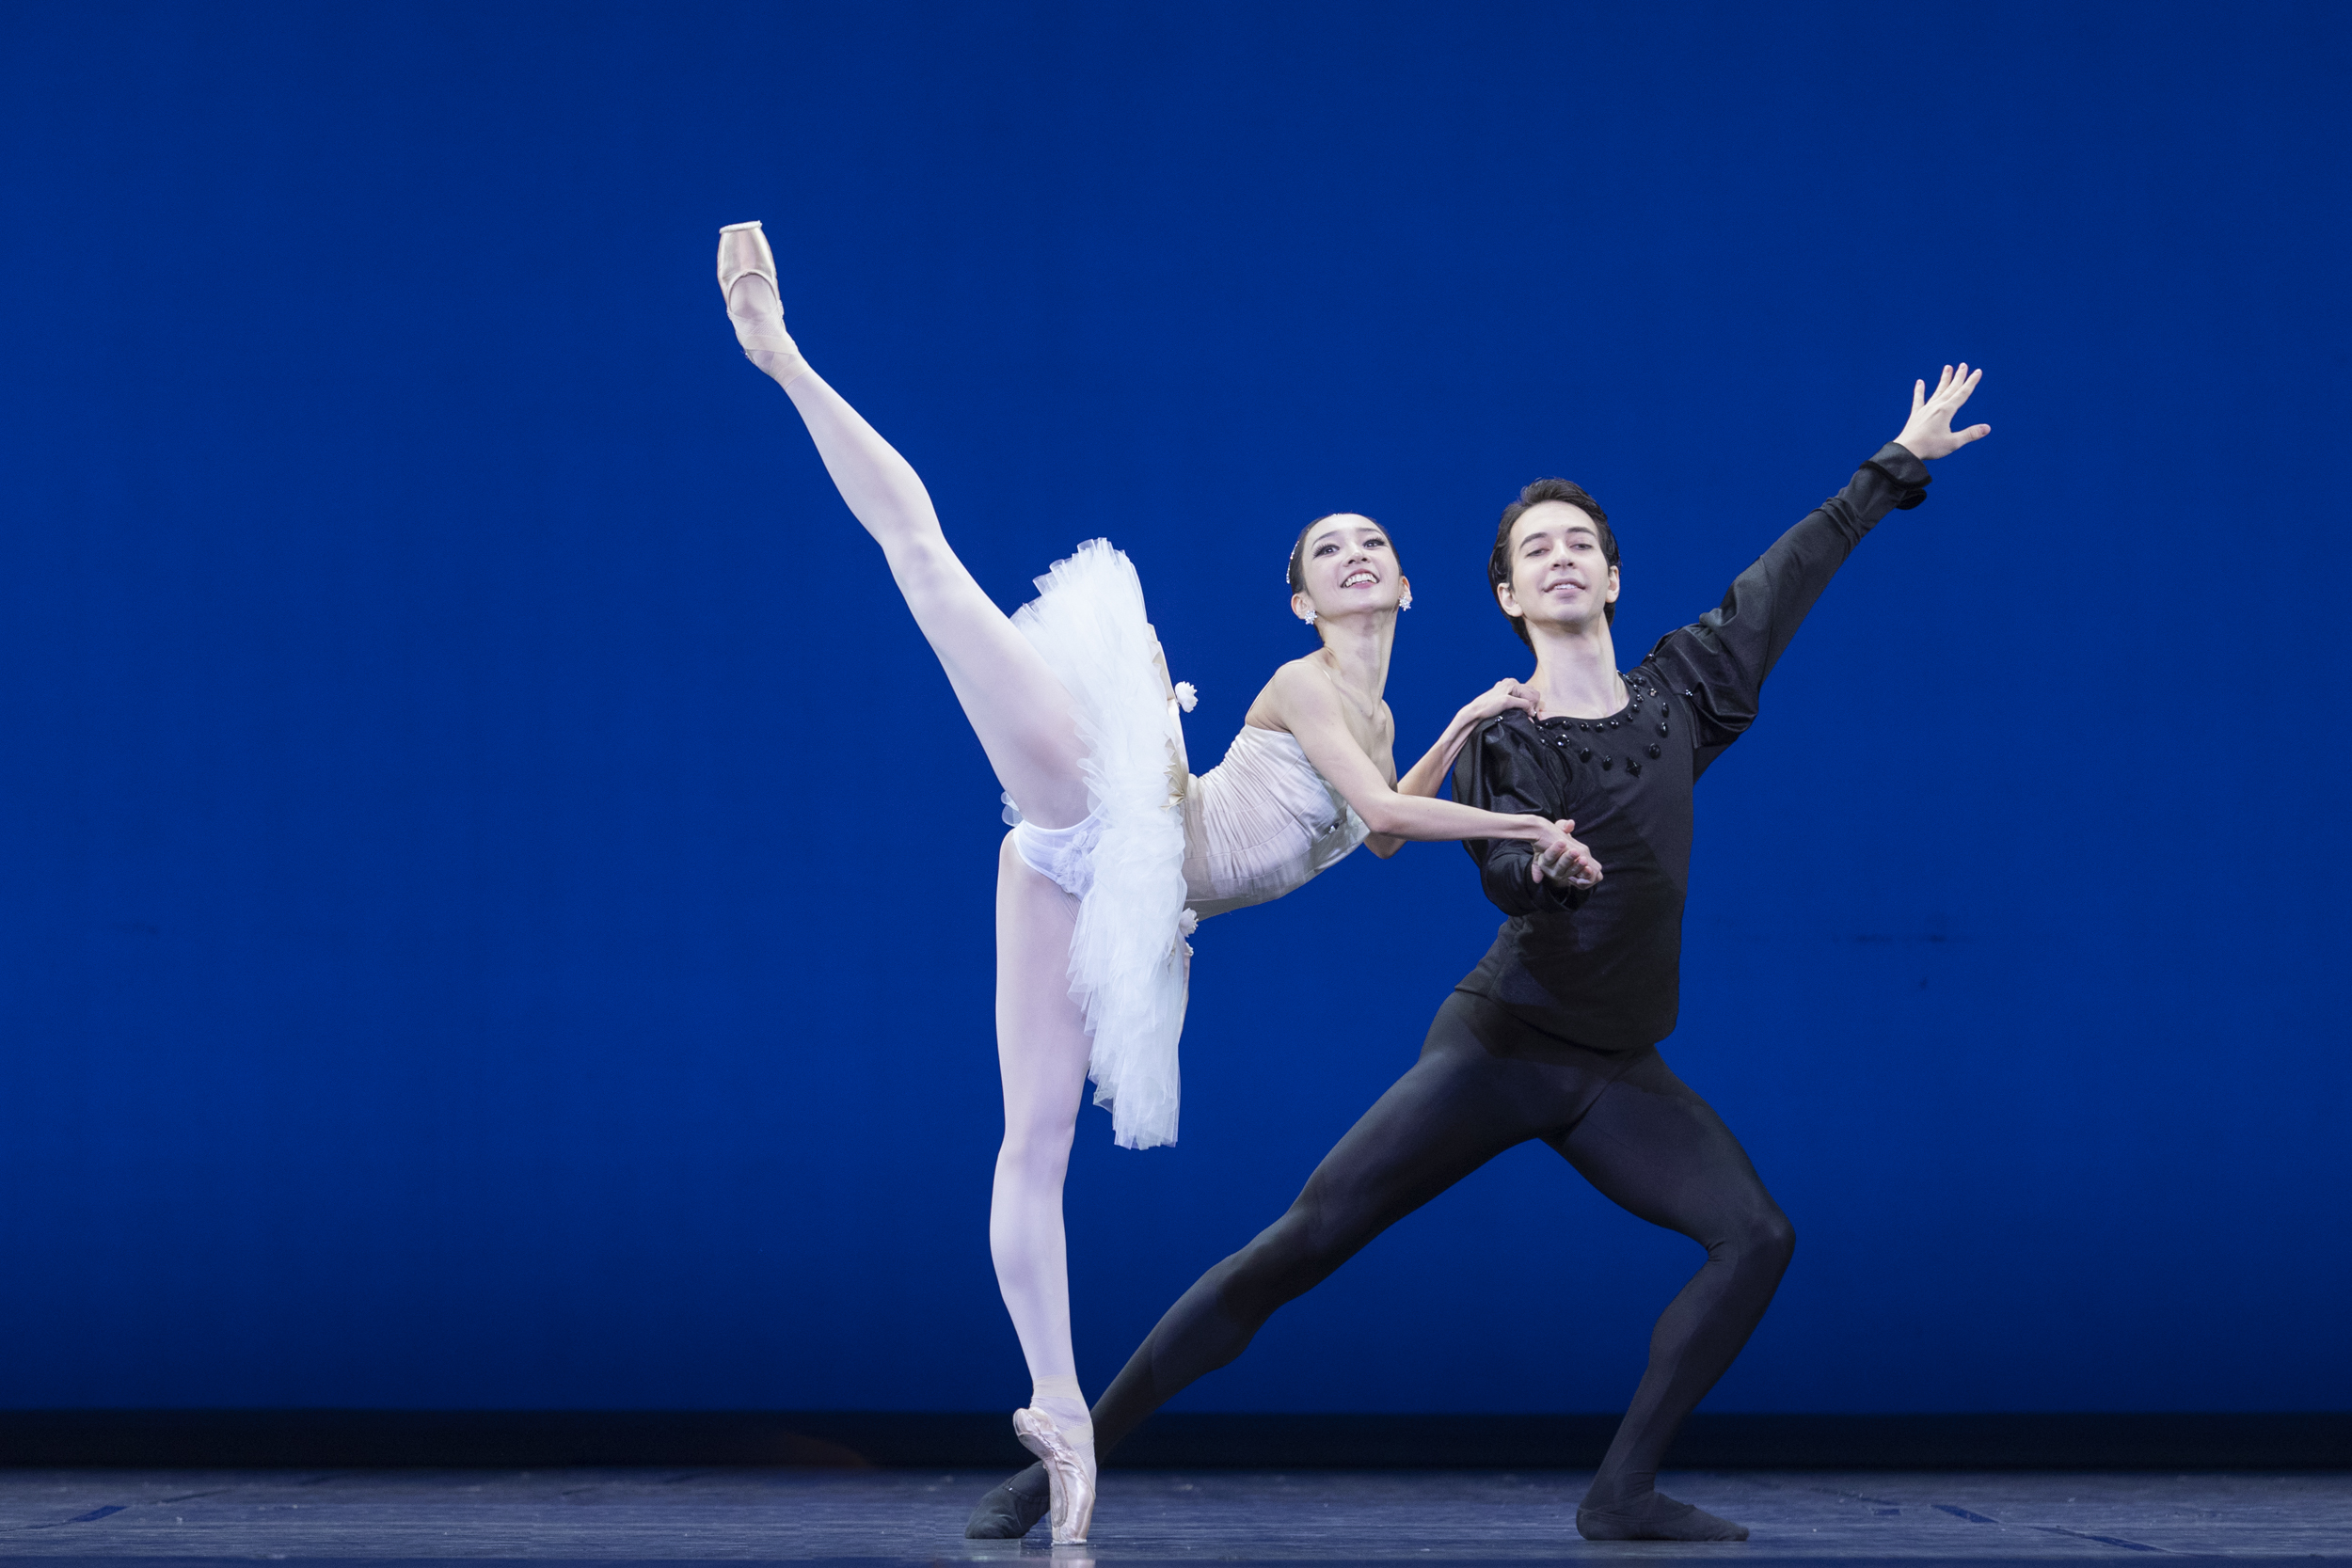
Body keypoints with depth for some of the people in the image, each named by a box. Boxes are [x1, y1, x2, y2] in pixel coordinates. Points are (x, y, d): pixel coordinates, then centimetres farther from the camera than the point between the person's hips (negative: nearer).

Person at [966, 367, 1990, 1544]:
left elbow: (1788, 575, 15)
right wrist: (1541, 864, -47)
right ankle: (1063, 1457, -10)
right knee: (1299, 1247, -12)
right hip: (1501, 1047, -4)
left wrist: (1899, 463, 23)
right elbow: (1499, 872, -23)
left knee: (1757, 1237, -14)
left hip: (1618, 1071, 4)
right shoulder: (1499, 738, -6)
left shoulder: (1678, 691, 6)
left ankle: (1622, 1493, -5)